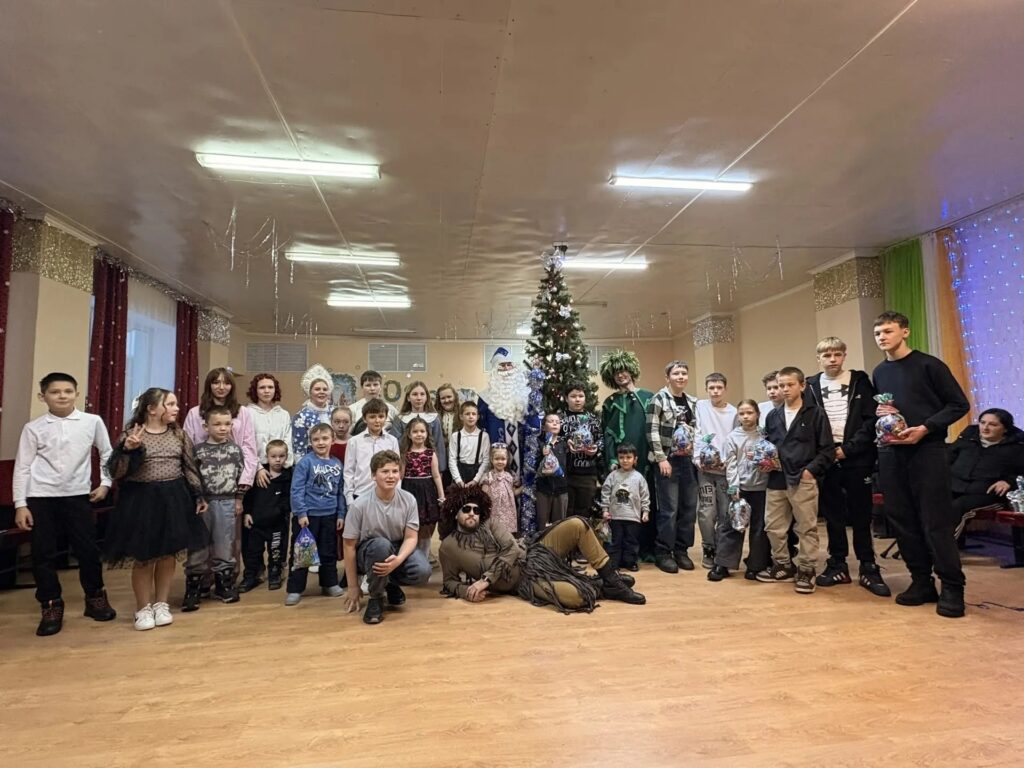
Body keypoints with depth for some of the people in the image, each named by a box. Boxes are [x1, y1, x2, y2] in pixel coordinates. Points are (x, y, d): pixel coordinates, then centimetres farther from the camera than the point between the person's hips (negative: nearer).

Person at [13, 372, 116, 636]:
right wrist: (20, 504, -2)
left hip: (77, 496, 0)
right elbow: (22, 467, 1)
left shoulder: (93, 422, -2)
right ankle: (51, 607, 21)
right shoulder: (33, 427, -2)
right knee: (43, 554, 5)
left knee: (88, 549, 6)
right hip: (41, 498, 0)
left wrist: (105, 483, 5)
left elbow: (107, 453, 10)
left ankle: (96, 598, 26)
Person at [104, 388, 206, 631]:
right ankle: (143, 608, 22)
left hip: (173, 499, 3)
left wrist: (198, 496, 6)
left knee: (168, 554, 9)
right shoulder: (131, 433, -6)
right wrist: (127, 449, -26)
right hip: (140, 500, -3)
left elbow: (190, 467, 8)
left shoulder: (179, 434, 4)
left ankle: (161, 604, 25)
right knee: (143, 557, 4)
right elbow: (116, 472, -10)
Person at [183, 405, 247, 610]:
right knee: (198, 548, 4)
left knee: (225, 547, 10)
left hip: (227, 503, 2)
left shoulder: (234, 449, 2)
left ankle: (224, 585, 24)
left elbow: (241, 475, 5)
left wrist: (239, 500, 4)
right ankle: (192, 591, 13)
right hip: (202, 502, -1)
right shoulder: (198, 450, -3)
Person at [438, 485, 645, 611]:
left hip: (532, 555, 4)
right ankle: (602, 589, 0)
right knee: (573, 595, -34)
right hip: (522, 581, -4)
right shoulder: (448, 547, 1)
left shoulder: (490, 523, 6)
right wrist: (466, 591, -16)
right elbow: (449, 582, 9)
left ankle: (611, 579, -3)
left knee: (577, 525, -13)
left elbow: (513, 551, -6)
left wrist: (486, 579, -18)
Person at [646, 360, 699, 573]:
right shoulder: (658, 400, -6)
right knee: (669, 509, -3)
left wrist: (697, 454, 5)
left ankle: (681, 550, 23)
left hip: (688, 460, 6)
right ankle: (663, 553, 10)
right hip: (667, 461, -6)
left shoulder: (692, 402, 12)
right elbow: (652, 432, -11)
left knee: (689, 507, 9)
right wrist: (661, 458, -15)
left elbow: (696, 430, 18)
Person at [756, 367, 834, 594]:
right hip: (777, 480, 5)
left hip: (803, 480, -5)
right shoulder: (773, 416, 12)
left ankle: (806, 571, 16)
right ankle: (782, 565, 26)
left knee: (807, 528, 3)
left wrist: (811, 470, -12)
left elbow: (827, 449, -4)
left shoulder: (815, 414, -2)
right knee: (773, 526, 10)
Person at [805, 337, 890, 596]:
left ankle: (868, 569, 13)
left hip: (856, 458, -1)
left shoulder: (860, 381, 4)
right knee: (832, 514, 8)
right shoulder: (811, 385, 7)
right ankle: (837, 565, 18)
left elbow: (871, 419, -2)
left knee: (860, 515, 4)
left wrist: (849, 448, -11)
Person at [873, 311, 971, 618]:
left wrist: (925, 428, -15)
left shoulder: (928, 364, -3)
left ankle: (952, 588, 6)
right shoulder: (879, 373, 13)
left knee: (936, 521, -5)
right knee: (902, 520, 6)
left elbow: (959, 405, -4)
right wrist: (878, 413, 1)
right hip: (891, 452, 5)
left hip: (927, 450, -5)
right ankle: (922, 581, 17)